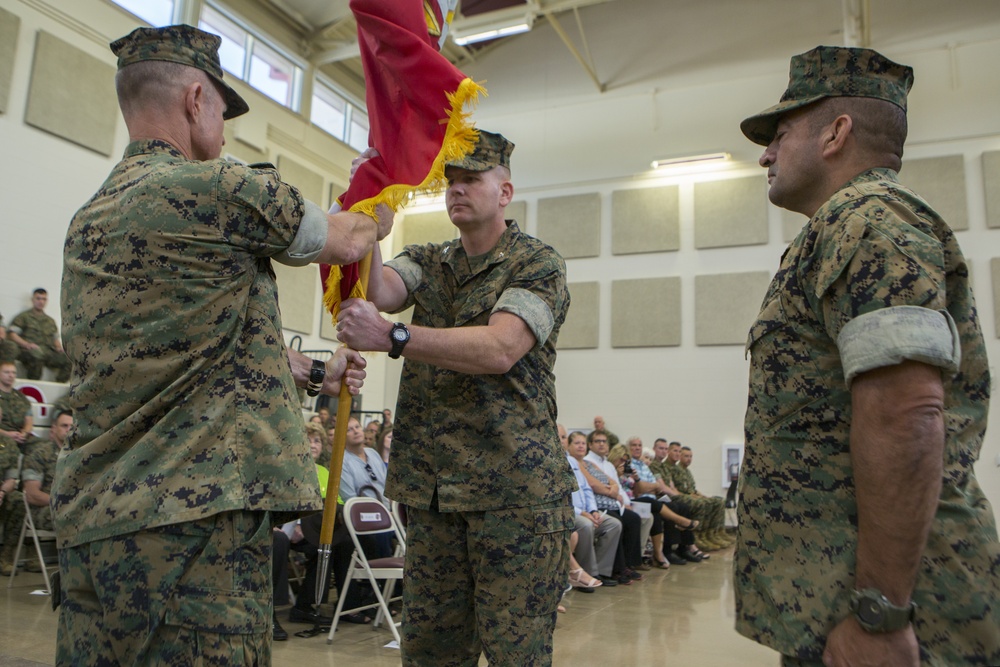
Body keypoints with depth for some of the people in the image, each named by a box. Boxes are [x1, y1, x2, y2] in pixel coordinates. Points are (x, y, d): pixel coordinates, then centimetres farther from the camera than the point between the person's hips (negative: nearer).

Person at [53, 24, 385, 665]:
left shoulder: (90, 219, 16)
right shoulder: (227, 191, -11)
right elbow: (346, 242, 6)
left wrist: (314, 372, 27)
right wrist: (380, 216, 29)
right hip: (194, 513, -9)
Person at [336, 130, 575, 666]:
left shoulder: (538, 264, -1)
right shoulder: (426, 263, 16)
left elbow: (499, 350, -18)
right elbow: (378, 291, -6)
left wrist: (391, 337, -26)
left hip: (514, 488, -4)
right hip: (429, 491, 5)